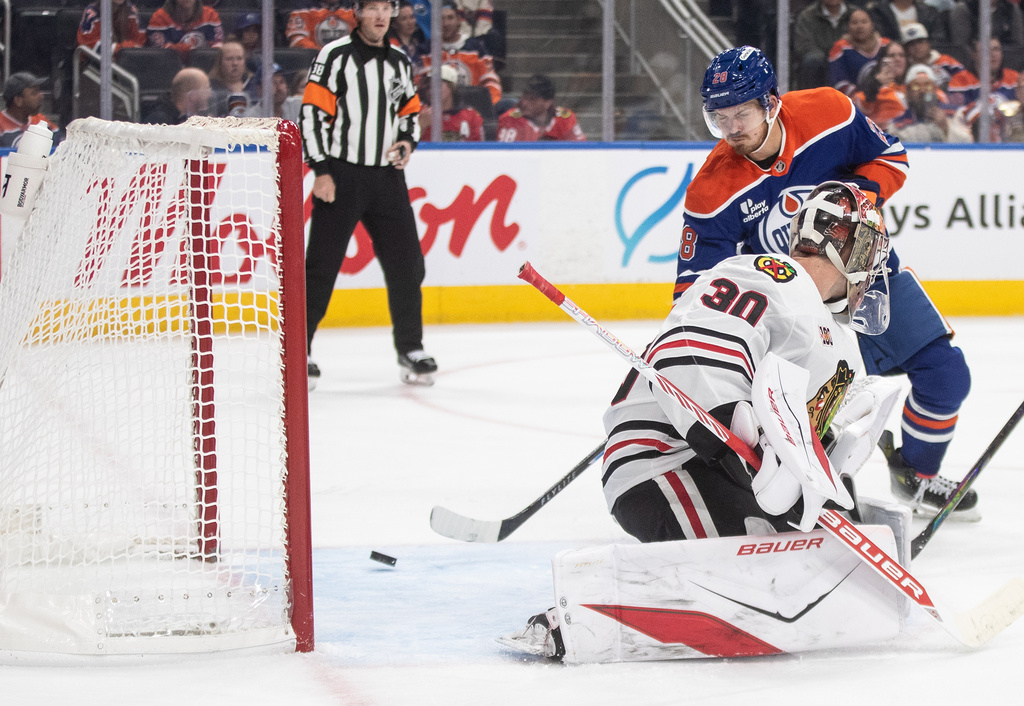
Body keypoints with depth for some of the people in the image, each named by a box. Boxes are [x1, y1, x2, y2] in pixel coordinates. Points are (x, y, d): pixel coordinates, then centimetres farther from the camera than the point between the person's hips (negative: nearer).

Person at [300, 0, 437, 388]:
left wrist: (408, 141, 2)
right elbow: (312, 112, -10)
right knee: (322, 265, -4)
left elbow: (410, 110, 24)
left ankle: (410, 349, 15)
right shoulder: (335, 56, -6)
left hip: (387, 178, 5)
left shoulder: (399, 62, 12)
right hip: (340, 177, -5)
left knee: (406, 263, 3)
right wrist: (321, 170, -15)